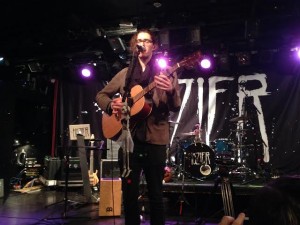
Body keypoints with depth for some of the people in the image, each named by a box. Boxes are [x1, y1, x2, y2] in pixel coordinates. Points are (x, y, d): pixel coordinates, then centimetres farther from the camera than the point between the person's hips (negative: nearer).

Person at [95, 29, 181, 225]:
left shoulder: (166, 73, 3)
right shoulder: (125, 74, 12)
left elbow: (176, 108, -6)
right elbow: (101, 95, 18)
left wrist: (170, 91, -28)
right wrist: (111, 105, -4)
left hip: (155, 139, -2)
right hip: (129, 138, 3)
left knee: (155, 194, 7)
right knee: (129, 193, 9)